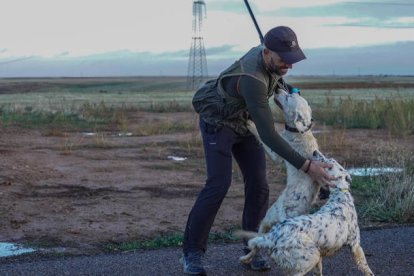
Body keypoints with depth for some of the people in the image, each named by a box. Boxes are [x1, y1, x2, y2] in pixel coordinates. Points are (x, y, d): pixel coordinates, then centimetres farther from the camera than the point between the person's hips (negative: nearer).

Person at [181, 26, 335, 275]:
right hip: (217, 122, -8)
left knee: (258, 183, -4)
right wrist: (306, 166, -45)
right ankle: (192, 252, -8)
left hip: (242, 123, 8)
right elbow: (268, 135, -42)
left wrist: (282, 85, -4)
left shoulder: (266, 53, -15)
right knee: (219, 184, -19)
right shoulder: (252, 79, -40)